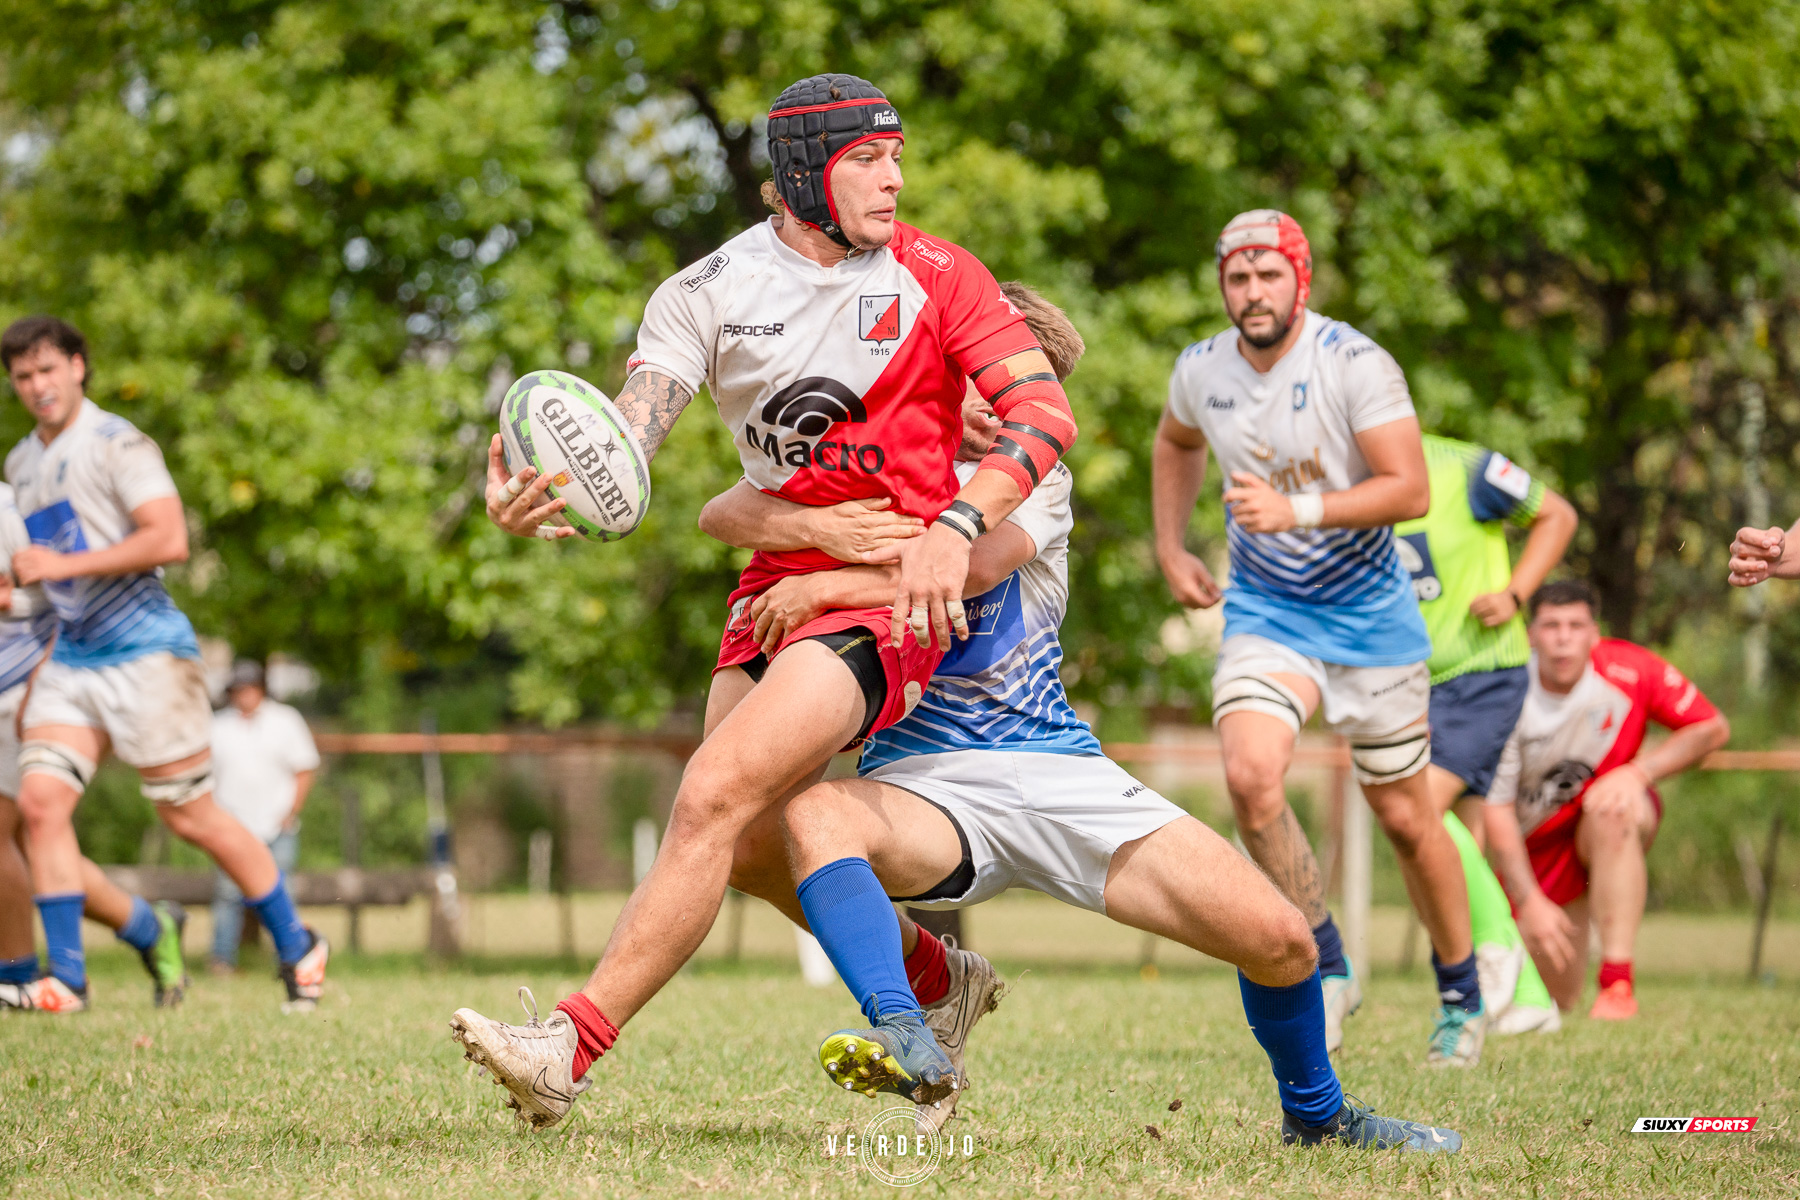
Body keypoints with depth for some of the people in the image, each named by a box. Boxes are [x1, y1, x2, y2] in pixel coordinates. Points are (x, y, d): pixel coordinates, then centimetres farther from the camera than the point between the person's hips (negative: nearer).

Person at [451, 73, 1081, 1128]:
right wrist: (541, 499, -33)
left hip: (895, 592, -5)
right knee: (759, 845, 7)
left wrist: (955, 527, -26)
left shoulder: (936, 276, -3)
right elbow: (627, 442, -10)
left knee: (715, 799, -19)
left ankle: (573, 1047, -21)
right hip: (778, 577, 5)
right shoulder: (712, 290, 2)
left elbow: (1046, 414, -9)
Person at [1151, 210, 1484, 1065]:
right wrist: (1170, 549, 15)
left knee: (1404, 816, 6)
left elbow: (1410, 491, -22)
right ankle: (1326, 969, -6)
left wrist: (1296, 511, -32)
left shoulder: (1354, 364, -17)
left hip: (1369, 613, -3)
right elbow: (1175, 443, 22)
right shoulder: (1201, 370, -2)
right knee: (1250, 774, -23)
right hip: (1264, 611, 3)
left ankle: (1461, 995, 27)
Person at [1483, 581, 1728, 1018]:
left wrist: (1637, 772, -25)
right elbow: (1496, 810, -19)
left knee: (1612, 814, -39)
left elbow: (1713, 729, -11)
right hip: (1538, 845, 0)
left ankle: (1617, 982, -34)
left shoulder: (1629, 669, -19)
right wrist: (1529, 901, -25)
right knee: (1552, 1003, -2)